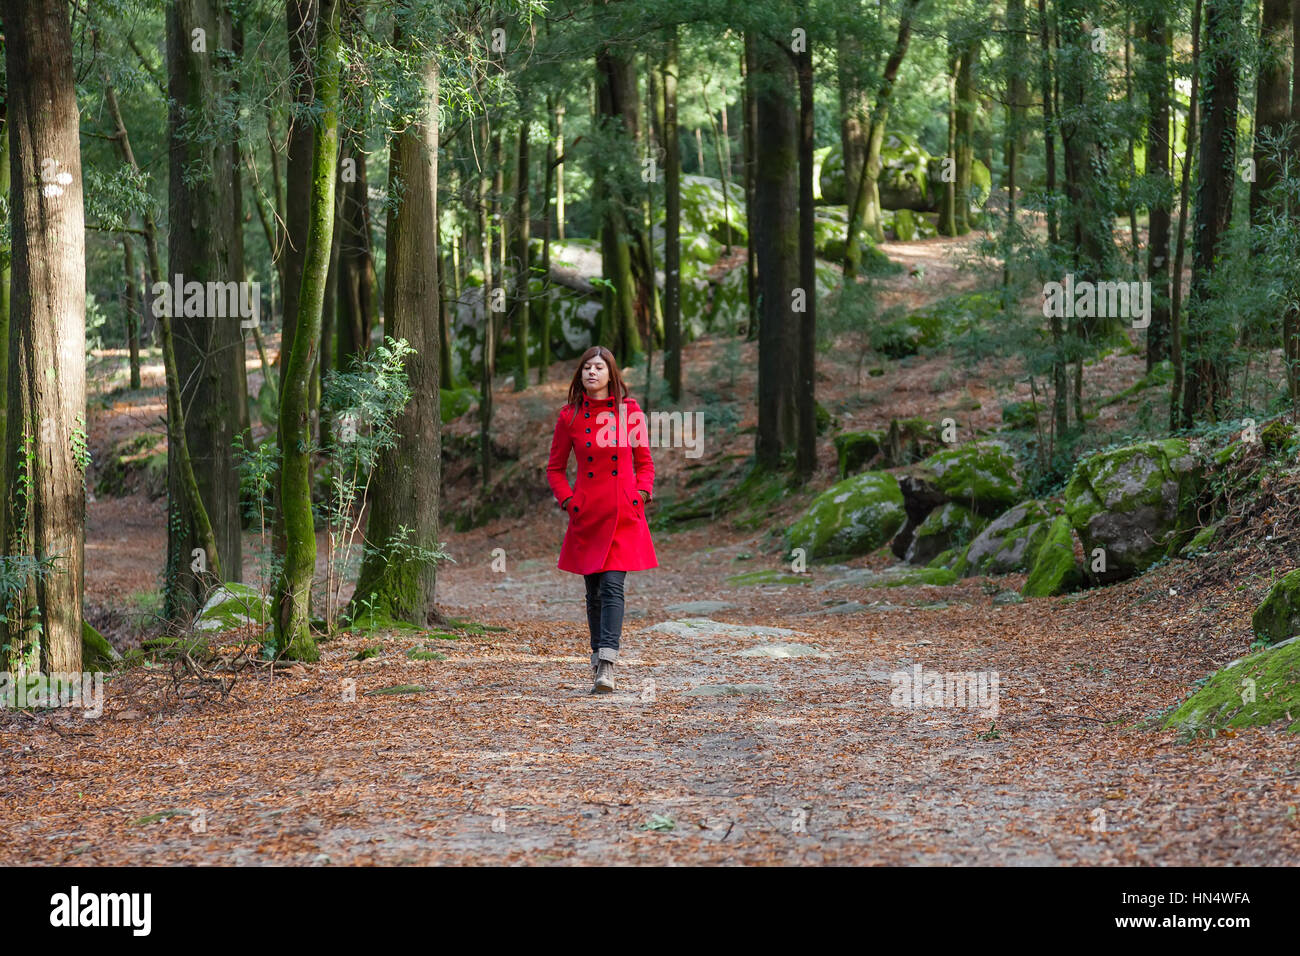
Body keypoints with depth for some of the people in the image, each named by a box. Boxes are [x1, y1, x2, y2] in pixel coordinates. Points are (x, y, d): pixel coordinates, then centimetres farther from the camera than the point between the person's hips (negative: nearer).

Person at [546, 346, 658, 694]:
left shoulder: (630, 411, 2)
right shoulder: (570, 416, 2)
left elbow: (644, 463, 11)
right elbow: (555, 468, 11)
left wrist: (642, 492, -5)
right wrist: (567, 500, -3)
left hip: (624, 515, -2)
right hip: (587, 515, 2)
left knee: (613, 584, -13)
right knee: (594, 590, 8)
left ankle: (606, 667, -21)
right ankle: (598, 660, 22)